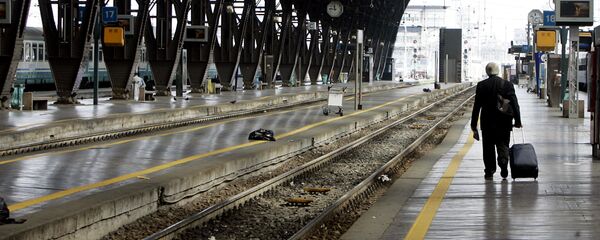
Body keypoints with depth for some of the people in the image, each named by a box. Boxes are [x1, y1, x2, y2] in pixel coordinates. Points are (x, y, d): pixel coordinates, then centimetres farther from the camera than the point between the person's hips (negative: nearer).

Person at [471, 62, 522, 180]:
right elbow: (514, 104, -6)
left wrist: (474, 125, 1)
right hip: (504, 123, 0)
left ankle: (489, 171, 11)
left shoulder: (481, 85, -5)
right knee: (503, 145, 8)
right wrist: (517, 121, -1)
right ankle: (503, 165, -14)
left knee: (488, 148, 10)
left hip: (487, 123, 0)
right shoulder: (507, 84, -3)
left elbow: (477, 106, -4)